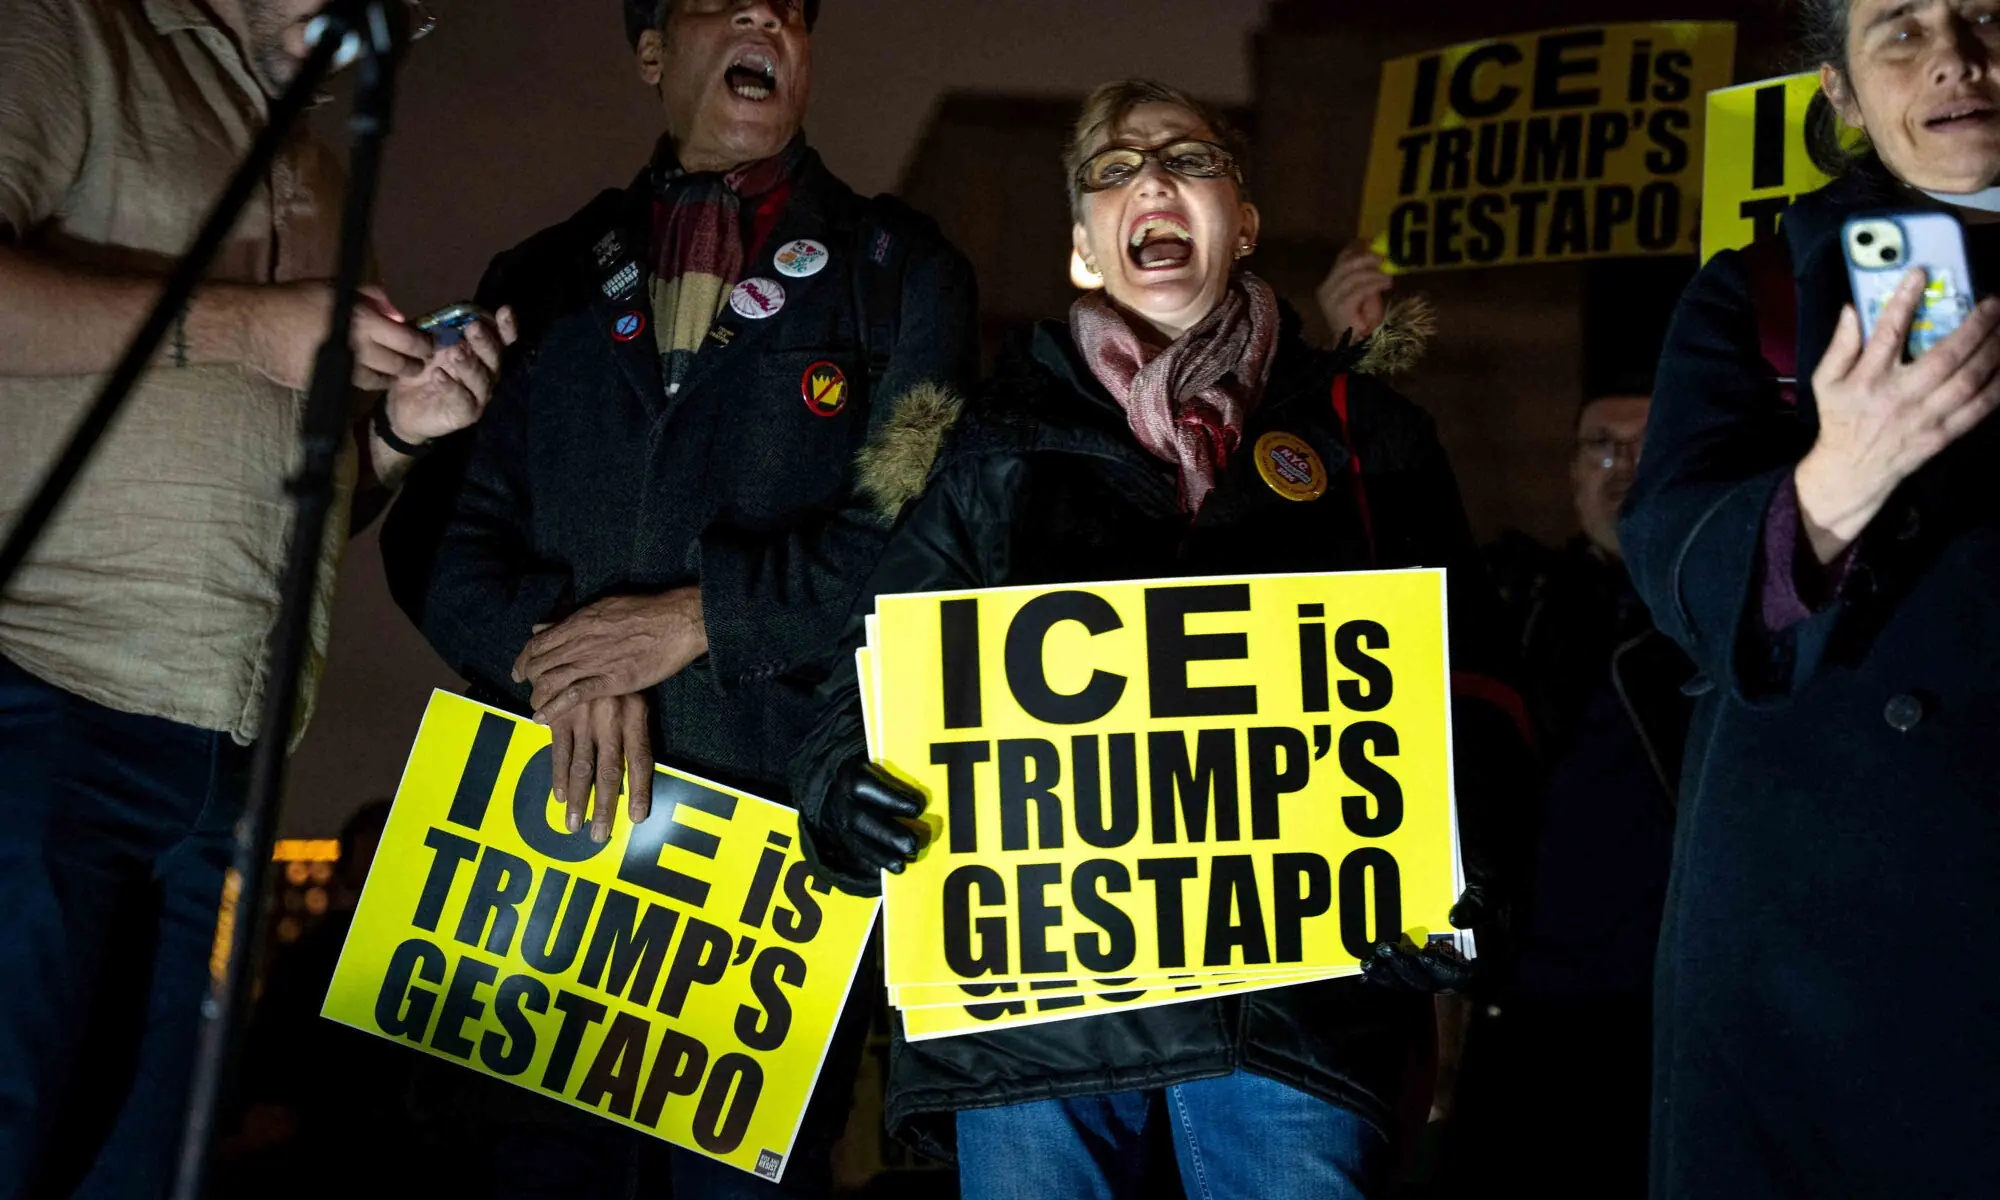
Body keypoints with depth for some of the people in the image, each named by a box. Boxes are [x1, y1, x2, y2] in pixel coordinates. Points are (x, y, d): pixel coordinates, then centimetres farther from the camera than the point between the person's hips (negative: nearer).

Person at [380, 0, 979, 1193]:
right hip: (555, 803, 3)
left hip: (781, 818, -2)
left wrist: (703, 617, -11)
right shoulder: (550, 276, 16)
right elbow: (437, 522, 10)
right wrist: (551, 649, -8)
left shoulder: (900, 272, 7)